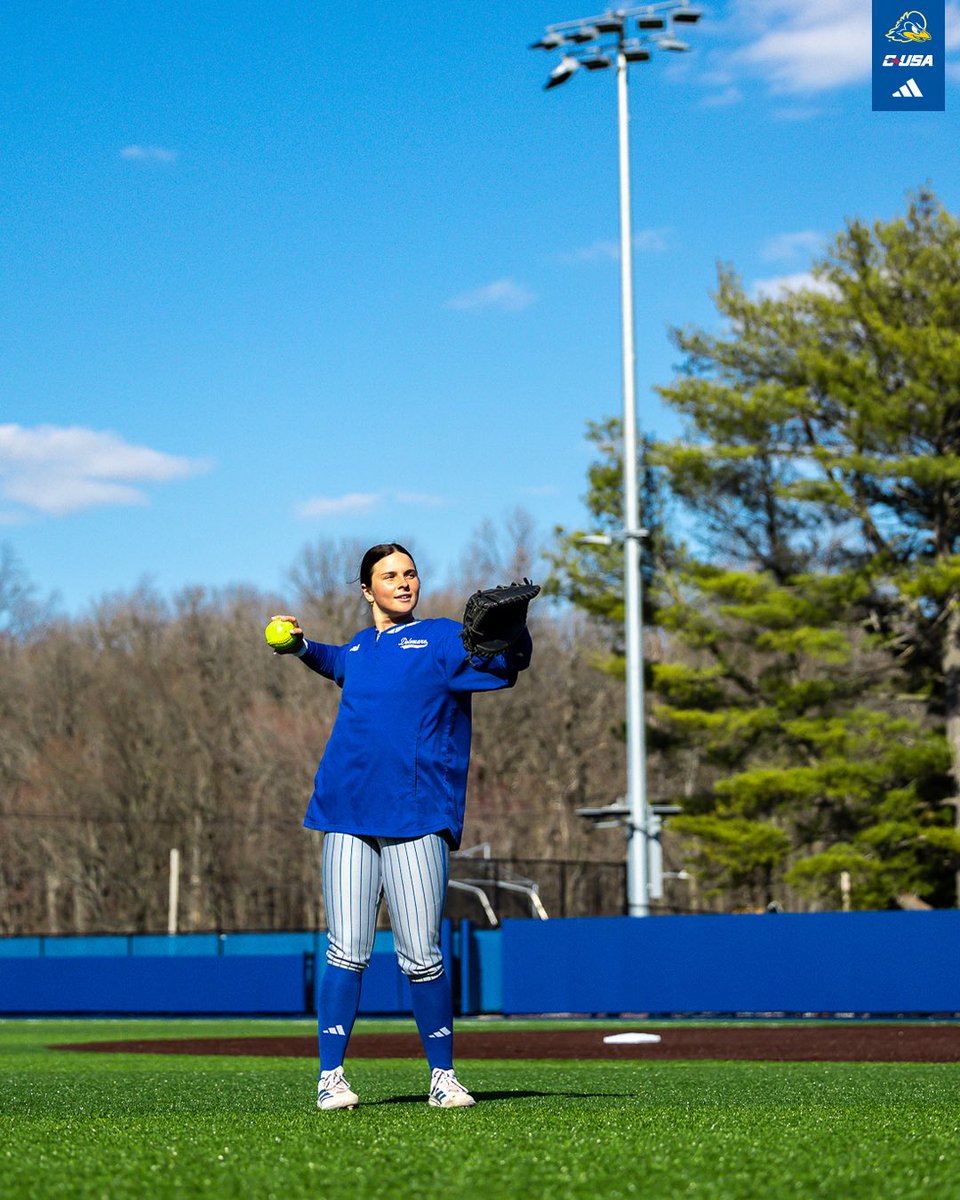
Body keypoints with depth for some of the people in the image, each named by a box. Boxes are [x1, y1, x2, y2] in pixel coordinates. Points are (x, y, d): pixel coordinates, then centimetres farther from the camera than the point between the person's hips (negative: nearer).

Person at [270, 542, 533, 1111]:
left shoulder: (442, 638, 6)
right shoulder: (358, 648, 20)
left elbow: (506, 660, -13)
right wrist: (301, 645, 27)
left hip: (415, 816, -3)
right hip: (348, 814, 3)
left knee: (421, 958, -5)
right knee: (347, 952, -1)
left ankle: (443, 1076, 6)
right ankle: (332, 1076, 2)